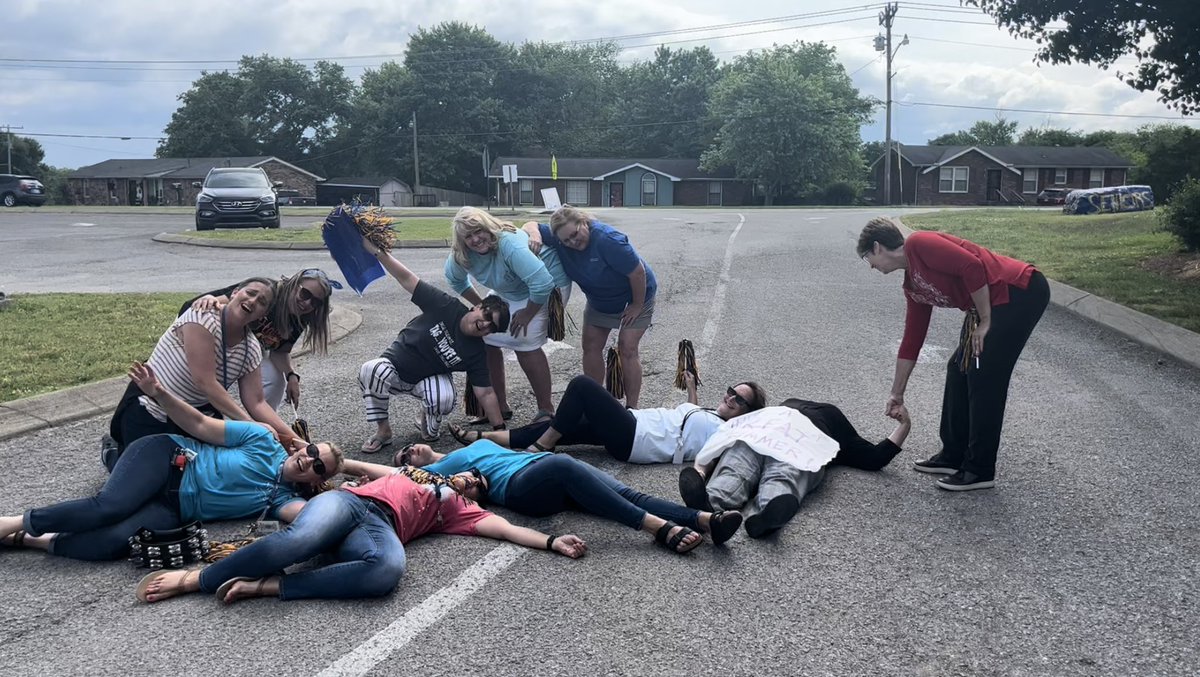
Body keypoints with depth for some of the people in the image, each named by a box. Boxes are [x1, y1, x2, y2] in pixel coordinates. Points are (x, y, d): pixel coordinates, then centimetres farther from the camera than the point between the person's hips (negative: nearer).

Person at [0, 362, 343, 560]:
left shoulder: (284, 499, 2)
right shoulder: (264, 442, -2)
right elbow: (200, 426, -3)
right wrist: (159, 393, -15)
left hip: (174, 509, 2)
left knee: (115, 543, -29)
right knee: (108, 507, -32)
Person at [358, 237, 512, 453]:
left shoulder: (476, 353, -16)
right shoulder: (446, 307, -21)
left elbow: (485, 393, -13)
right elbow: (406, 278, -21)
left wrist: (500, 430, -20)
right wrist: (375, 249, -30)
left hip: (428, 379, 0)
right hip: (392, 367, 0)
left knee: (445, 398, -35)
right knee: (371, 370, -36)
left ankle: (427, 420, 3)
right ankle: (383, 429, -14)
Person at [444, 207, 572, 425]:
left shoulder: (510, 244, -37)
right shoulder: (460, 256, -13)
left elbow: (542, 283, -39)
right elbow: (456, 280, 10)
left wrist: (527, 313, -25)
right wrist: (481, 305, 2)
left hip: (549, 287, -8)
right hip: (508, 293, 8)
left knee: (524, 343, -22)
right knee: (486, 340, -1)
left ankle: (546, 410, -10)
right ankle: (500, 405, 14)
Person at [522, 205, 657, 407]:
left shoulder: (607, 239, -37)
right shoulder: (561, 238, -17)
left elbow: (638, 272, -33)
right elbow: (531, 225, -6)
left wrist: (638, 305, -22)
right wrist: (534, 235, -31)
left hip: (634, 296, -7)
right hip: (599, 302, 7)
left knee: (627, 349, -12)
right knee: (591, 347, 4)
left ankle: (631, 408, -7)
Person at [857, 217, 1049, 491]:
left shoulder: (918, 244, -11)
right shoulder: (912, 287, 16)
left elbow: (972, 267, -22)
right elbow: (912, 339, 21)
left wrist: (985, 321, -13)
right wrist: (897, 393, 26)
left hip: (1021, 291, -10)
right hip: (997, 303, 10)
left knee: (983, 377, -7)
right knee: (959, 369, 13)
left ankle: (980, 470, 4)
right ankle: (953, 456, 24)